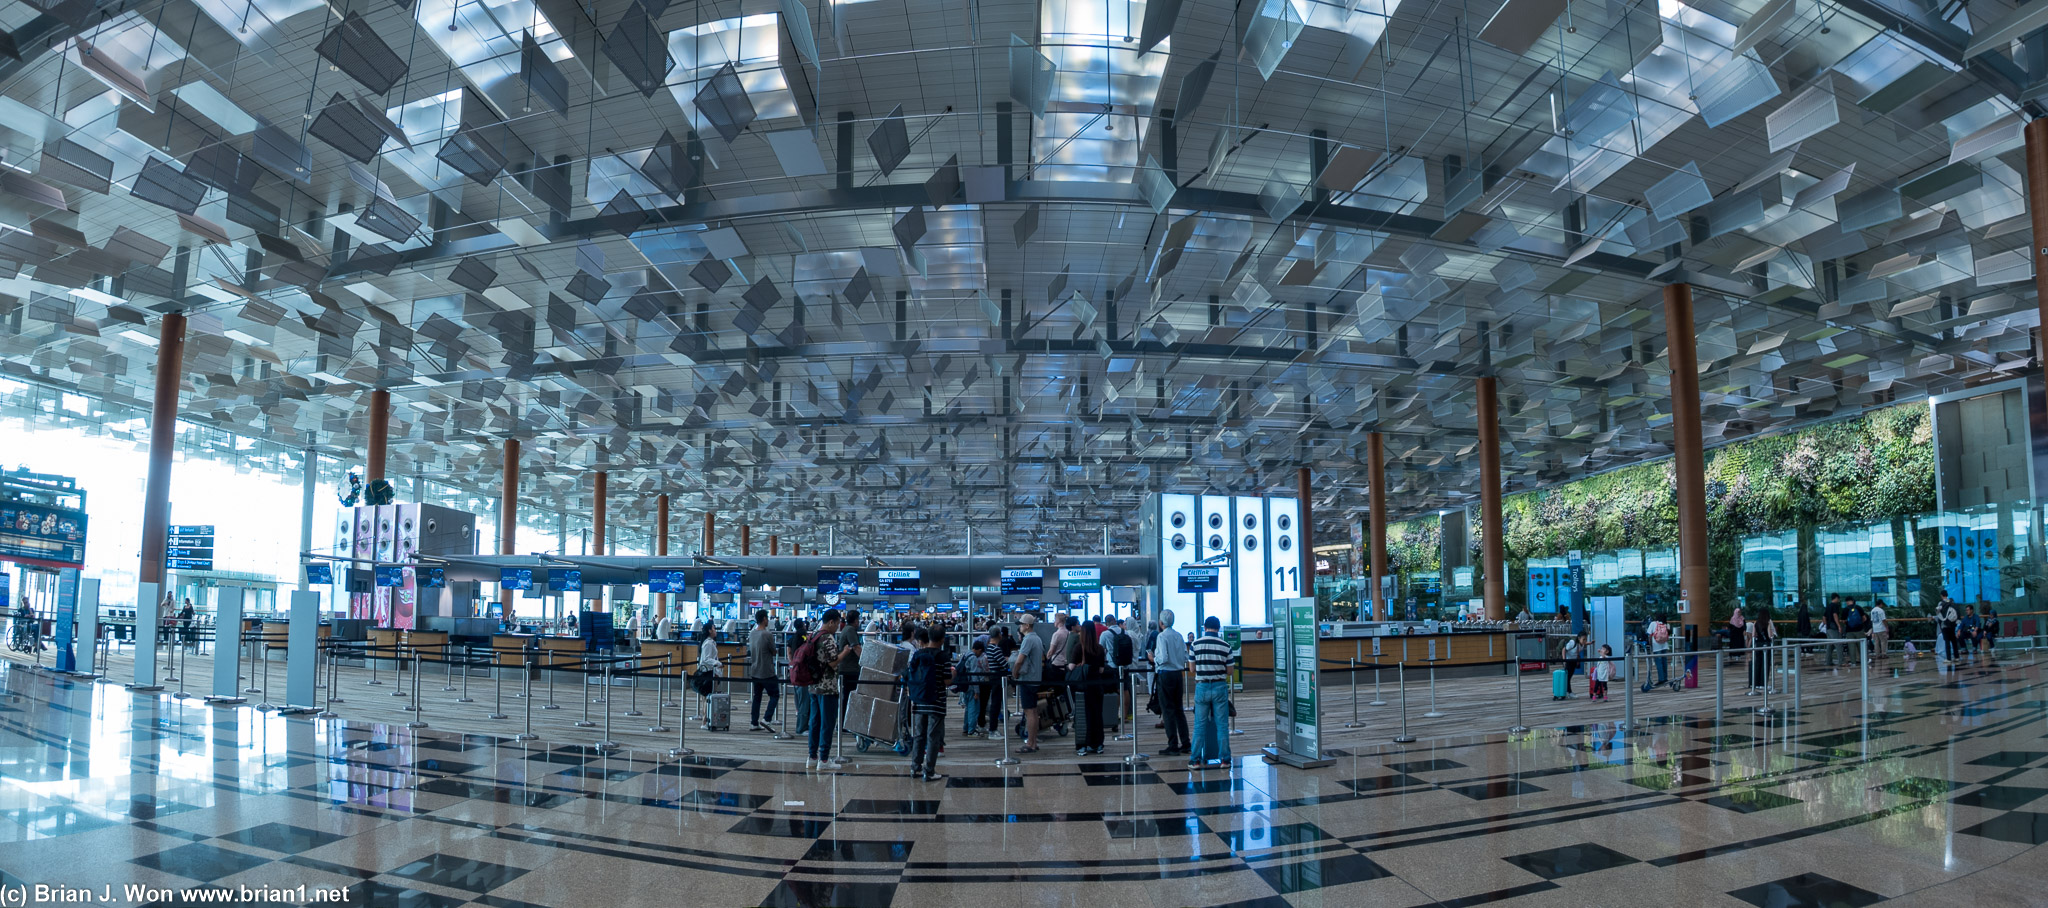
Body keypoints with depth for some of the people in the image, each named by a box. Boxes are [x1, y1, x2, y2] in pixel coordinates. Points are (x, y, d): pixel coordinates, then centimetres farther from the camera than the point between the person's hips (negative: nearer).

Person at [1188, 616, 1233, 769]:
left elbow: (1192, 669, 2)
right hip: (1220, 687, 0)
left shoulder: (1195, 645, -4)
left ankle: (1195, 760, 8)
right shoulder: (1225, 646, -3)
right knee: (1222, 725, 7)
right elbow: (1229, 671, 1)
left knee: (1200, 725, 7)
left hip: (1202, 687, 0)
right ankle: (1225, 759, 10)